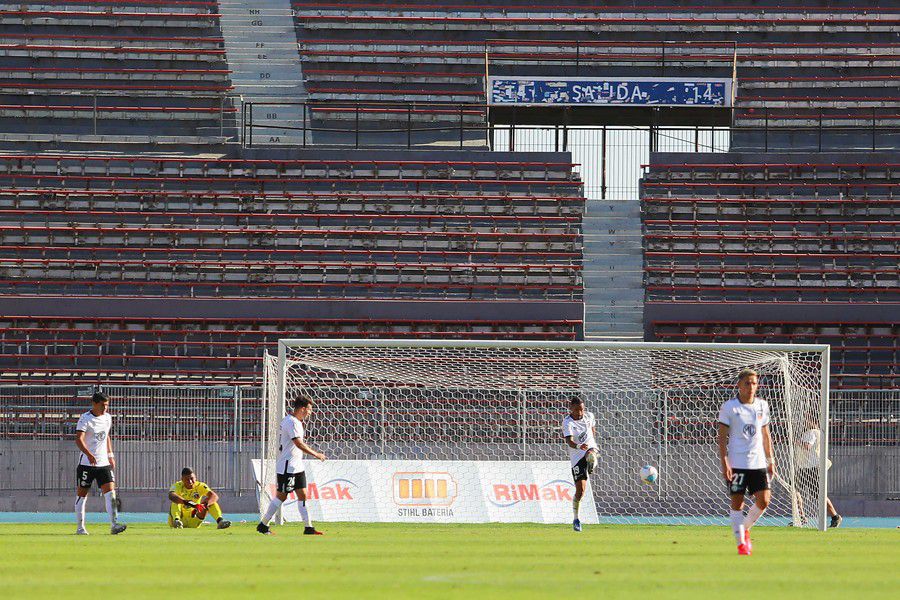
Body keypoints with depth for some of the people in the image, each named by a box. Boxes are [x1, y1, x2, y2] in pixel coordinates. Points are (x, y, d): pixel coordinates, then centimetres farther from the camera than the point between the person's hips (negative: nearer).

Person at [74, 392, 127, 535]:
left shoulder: (107, 417, 9)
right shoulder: (85, 419, -12)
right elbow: (79, 439, -24)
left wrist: (110, 455, 21)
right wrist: (89, 454, -39)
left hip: (103, 463, 5)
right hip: (86, 463, -5)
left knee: (110, 492, -10)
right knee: (82, 494, 4)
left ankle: (114, 525, -18)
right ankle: (80, 527, 14)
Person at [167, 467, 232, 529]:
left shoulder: (200, 486, -7)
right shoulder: (177, 486, -13)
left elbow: (215, 496, -24)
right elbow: (171, 496, -38)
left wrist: (204, 505, -44)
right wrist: (187, 502, -54)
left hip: (193, 523, 2)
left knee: (211, 500, -13)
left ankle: (220, 521, -31)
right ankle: (176, 520, -54)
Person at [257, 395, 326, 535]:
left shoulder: (296, 421, 14)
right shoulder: (291, 422, -17)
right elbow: (299, 443, -25)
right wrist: (315, 454, -20)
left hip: (297, 466, 10)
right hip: (287, 467, -10)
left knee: (302, 495, 4)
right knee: (281, 496, -5)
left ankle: (308, 527, 3)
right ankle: (263, 525, 4)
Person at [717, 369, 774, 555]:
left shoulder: (762, 405, 10)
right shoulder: (729, 407, -3)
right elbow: (722, 437, -4)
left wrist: (770, 460, 16)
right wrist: (724, 463, -12)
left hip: (758, 462, 4)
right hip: (736, 463, -4)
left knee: (764, 500, -6)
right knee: (737, 503, -3)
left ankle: (745, 529, 19)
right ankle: (741, 543, 5)